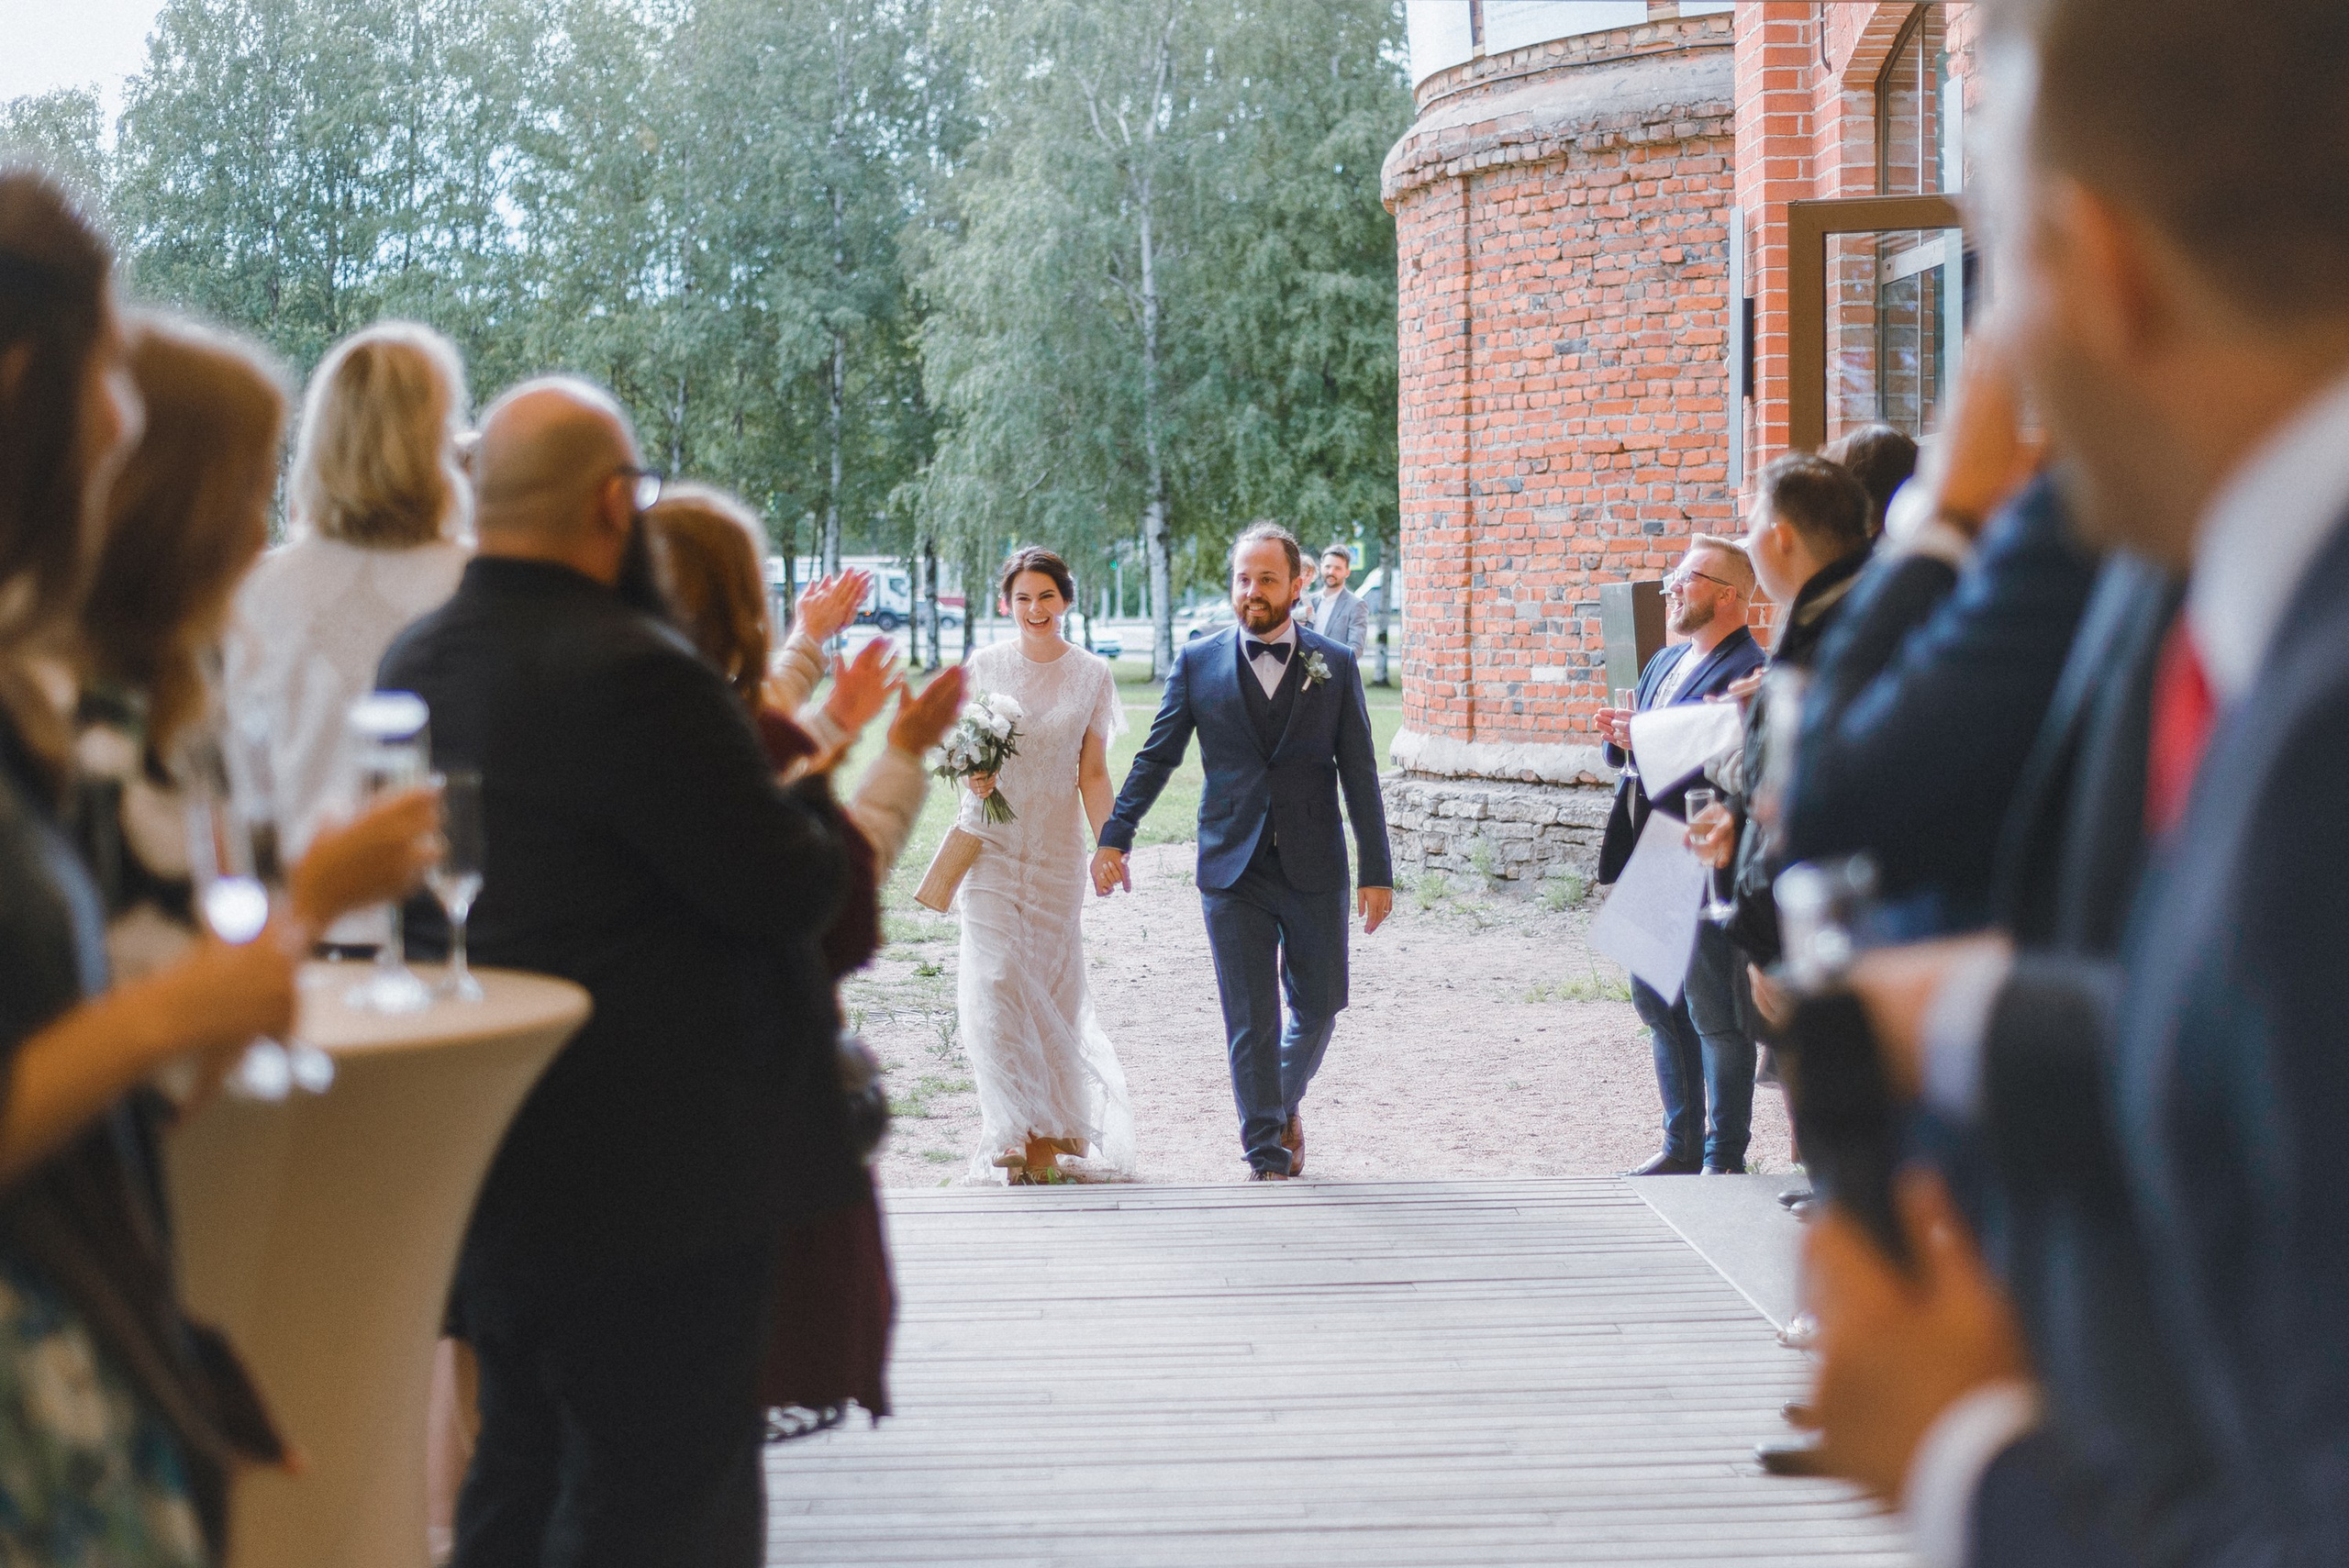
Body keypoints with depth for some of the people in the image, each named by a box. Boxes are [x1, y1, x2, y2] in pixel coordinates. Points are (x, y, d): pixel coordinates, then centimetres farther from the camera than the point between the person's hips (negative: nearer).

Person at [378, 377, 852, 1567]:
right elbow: (790, 887, -18)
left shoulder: (411, 665, 7)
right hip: (653, 1168, -9)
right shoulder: (633, 672, -21)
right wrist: (815, 790, 4)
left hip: (482, 1153, 9)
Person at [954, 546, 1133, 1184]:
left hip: (1057, 845, 1)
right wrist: (971, 775, -14)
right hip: (991, 840, -1)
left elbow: (1093, 773, 4)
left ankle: (1049, 1130, 20)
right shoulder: (984, 666, 1)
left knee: (1052, 982, 4)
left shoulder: (1092, 674, 3)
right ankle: (1015, 1129, -7)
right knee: (995, 978, -10)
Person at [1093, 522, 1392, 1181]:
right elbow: (1156, 757, 6)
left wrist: (1376, 871, 0)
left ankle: (1285, 1102, 38)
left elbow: (1360, 775, 3)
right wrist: (1114, 837, -2)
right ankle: (1268, 1157, 7)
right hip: (1233, 872, -1)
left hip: (1314, 871, 1)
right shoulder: (1198, 662, 2)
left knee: (1319, 1006, 10)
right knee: (1250, 1021, -2)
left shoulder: (1335, 666, 3)